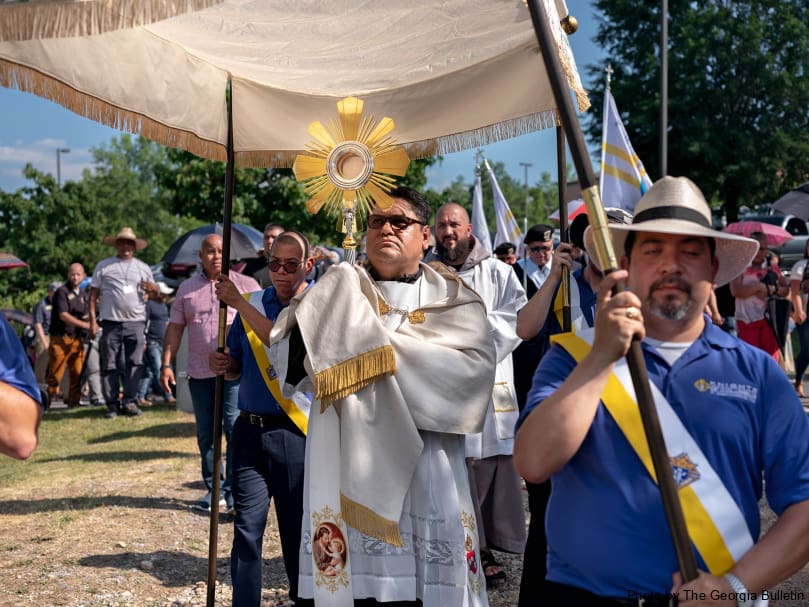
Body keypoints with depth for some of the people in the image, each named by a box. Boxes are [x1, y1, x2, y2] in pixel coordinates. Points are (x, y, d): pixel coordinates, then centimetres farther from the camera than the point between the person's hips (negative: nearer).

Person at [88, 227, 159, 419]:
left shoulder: (143, 268, 16)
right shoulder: (104, 266, 10)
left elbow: (155, 292, 19)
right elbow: (93, 295, 8)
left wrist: (152, 288, -6)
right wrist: (93, 320, -2)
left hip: (136, 323, 1)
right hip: (111, 323, -1)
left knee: (135, 363, -5)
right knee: (110, 365, -1)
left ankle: (129, 401, -2)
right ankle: (112, 404, 4)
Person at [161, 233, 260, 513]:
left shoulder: (246, 285, 4)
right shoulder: (187, 289, 12)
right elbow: (175, 328, 12)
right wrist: (166, 365, 5)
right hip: (200, 373, 4)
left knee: (235, 430, -8)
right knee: (206, 434, 9)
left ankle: (234, 492, 0)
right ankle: (213, 489, 20)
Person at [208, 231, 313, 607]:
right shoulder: (253, 303, 10)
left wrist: (238, 302, -19)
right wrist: (223, 366, -3)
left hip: (296, 433, -4)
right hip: (250, 431, 4)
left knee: (298, 529, 8)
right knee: (246, 528, 1)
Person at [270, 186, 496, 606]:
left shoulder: (452, 300, 8)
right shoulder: (339, 291, 9)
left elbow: (476, 367, -11)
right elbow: (287, 358, -2)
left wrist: (385, 345, -12)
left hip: (426, 472, 0)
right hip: (351, 469, 0)